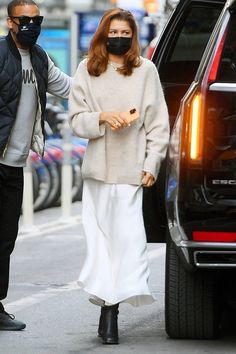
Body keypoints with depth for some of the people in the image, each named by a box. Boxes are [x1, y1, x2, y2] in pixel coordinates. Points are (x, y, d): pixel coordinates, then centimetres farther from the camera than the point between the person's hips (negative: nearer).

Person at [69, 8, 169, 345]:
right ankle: (108, 306, 5)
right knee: (101, 235, 1)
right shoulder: (87, 70, 9)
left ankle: (111, 307, -14)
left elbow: (159, 123, 5)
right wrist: (103, 118, -11)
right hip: (98, 166, 2)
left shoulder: (146, 70, 4)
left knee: (127, 236, -12)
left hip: (132, 168, -2)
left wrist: (152, 164, -2)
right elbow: (76, 118, 8)